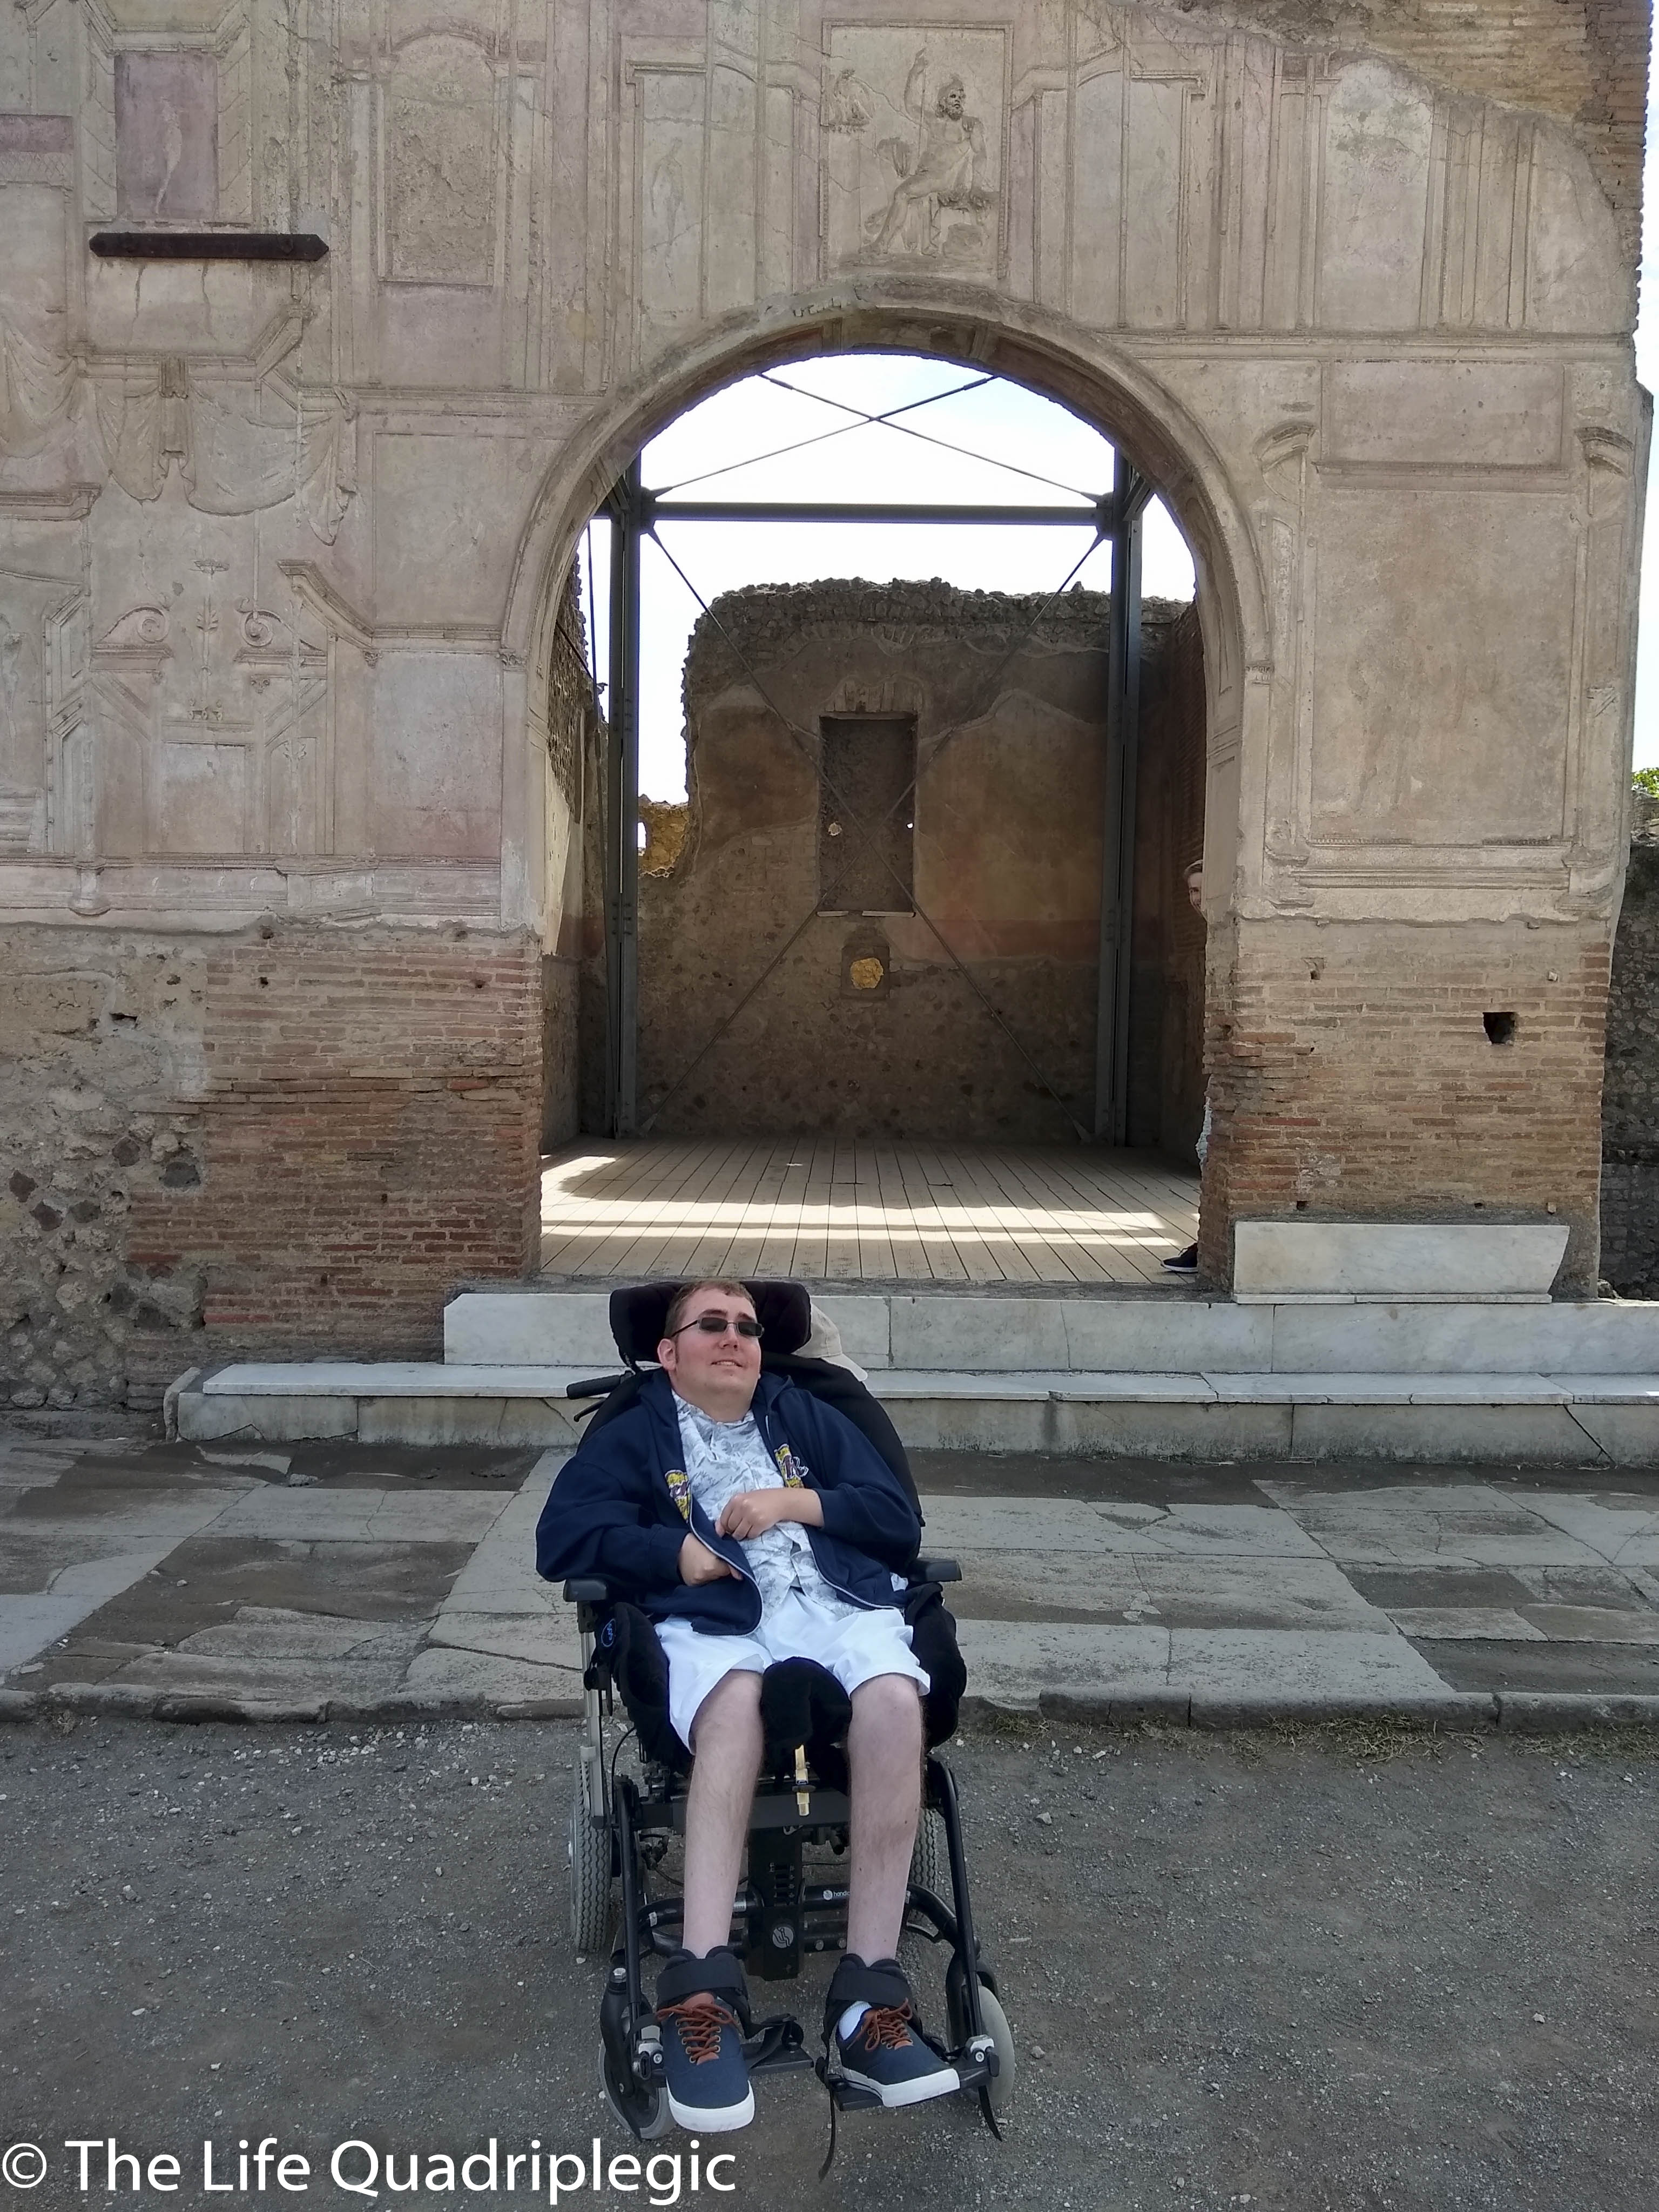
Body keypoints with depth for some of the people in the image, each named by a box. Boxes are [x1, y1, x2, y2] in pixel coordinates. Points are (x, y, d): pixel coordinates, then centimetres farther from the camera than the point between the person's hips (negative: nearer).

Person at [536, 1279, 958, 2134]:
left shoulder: (808, 1418, 27)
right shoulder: (635, 1434, 22)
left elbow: (901, 1521, 17)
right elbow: (561, 1539, 8)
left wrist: (798, 1502, 2)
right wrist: (676, 1549, -4)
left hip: (838, 1604, 2)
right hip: (712, 1618, -2)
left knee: (894, 1700, -33)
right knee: (735, 1701, -39)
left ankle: (869, 2000, -31)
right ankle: (703, 1990, -41)